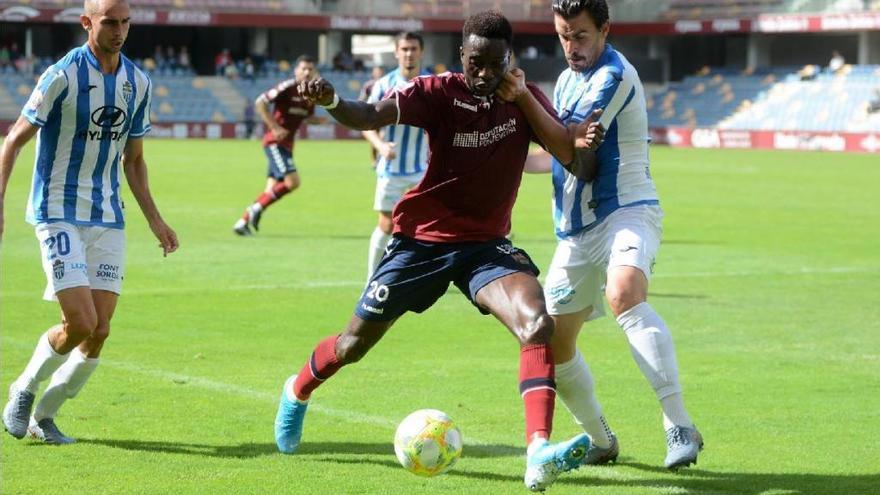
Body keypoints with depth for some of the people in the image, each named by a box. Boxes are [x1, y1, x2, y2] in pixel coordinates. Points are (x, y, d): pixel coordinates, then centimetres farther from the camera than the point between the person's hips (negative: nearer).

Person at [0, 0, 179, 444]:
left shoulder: (138, 83, 7)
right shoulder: (63, 75, -11)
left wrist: (155, 220, 12)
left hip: (107, 219, 6)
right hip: (58, 213, -6)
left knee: (99, 331, -2)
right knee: (80, 323, -15)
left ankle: (43, 416, 17)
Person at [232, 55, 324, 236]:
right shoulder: (287, 88, -15)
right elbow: (260, 103, -17)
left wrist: (320, 120, 1)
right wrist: (275, 127, -21)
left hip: (286, 145, 8)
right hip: (275, 142, -8)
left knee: (272, 189, 6)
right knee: (292, 181, -20)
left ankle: (242, 222, 13)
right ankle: (257, 208, -6)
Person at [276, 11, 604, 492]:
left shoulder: (525, 99, -4)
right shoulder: (439, 92, -15)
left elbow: (568, 153, -16)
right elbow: (371, 116, -31)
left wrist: (522, 95, -23)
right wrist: (331, 101, -53)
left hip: (487, 245, 2)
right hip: (424, 240, -2)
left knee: (538, 325, -27)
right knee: (355, 343, 12)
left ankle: (539, 455, -36)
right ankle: (297, 392, 46)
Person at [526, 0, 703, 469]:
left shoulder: (614, 75, -13)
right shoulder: (568, 78, 15)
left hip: (626, 213, -9)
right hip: (576, 231, 9)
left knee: (625, 293, -37)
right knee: (552, 343, 9)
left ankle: (680, 427, -41)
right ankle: (601, 440, 31)